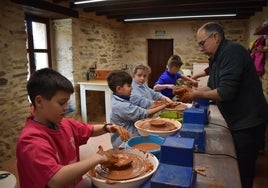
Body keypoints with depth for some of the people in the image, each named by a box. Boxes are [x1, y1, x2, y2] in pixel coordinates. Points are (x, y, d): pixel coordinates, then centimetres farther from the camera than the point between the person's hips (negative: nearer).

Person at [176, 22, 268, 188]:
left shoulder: (232, 51, -21)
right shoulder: (218, 57, 9)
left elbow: (226, 92, -28)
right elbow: (213, 87, 16)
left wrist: (197, 95, -15)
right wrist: (192, 92, 1)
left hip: (248, 121, -9)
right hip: (238, 120, 9)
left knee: (244, 169, 5)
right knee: (238, 166, 20)